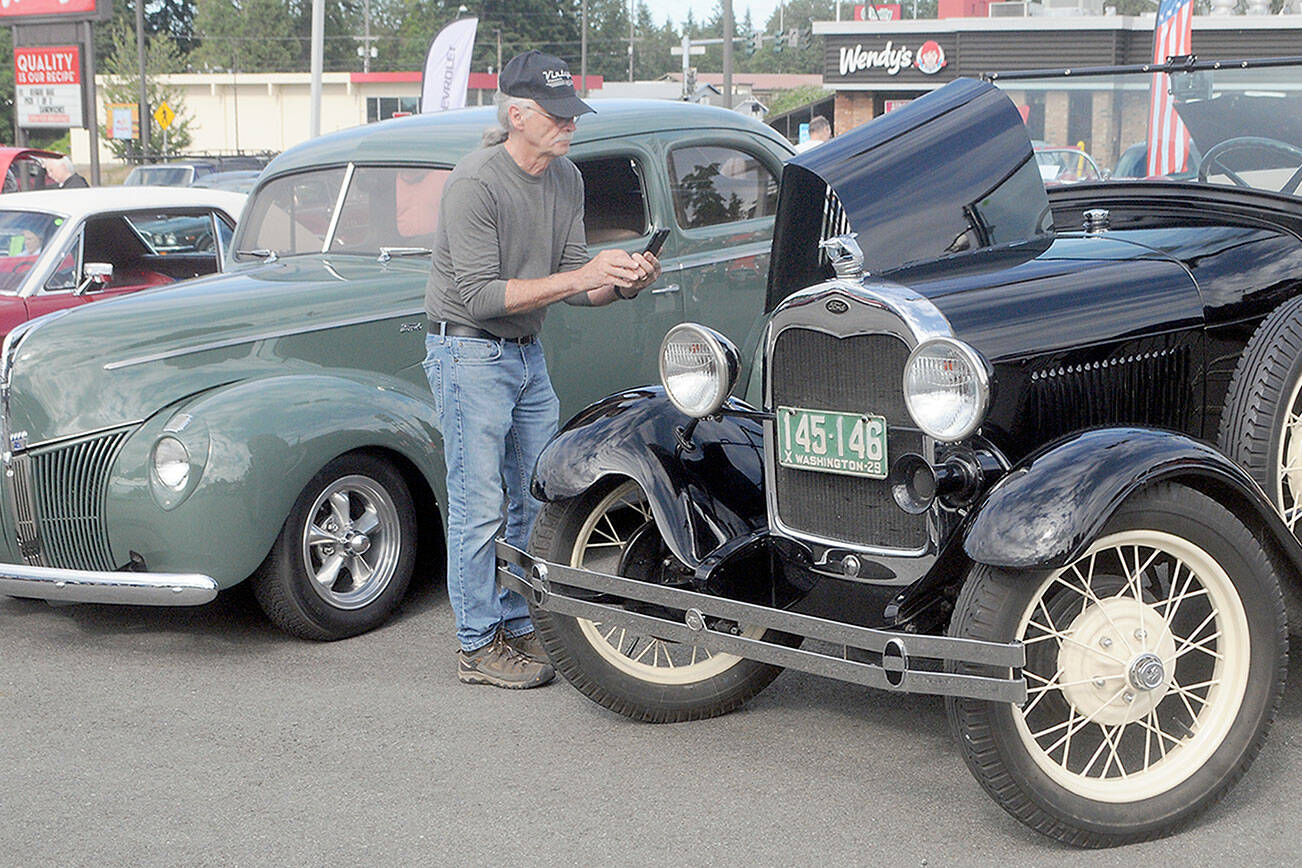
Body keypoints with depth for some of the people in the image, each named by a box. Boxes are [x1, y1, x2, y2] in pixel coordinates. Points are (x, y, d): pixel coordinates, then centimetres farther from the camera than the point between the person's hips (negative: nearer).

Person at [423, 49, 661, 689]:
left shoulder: (565, 178, 5)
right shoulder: (476, 183, -19)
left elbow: (572, 285, 7)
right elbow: (480, 295, -24)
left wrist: (621, 283, -14)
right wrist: (580, 276, -27)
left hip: (527, 352, 8)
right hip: (468, 353, -8)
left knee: (537, 499, 10)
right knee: (478, 504, -4)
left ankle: (519, 628, 22)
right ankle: (478, 647, 6)